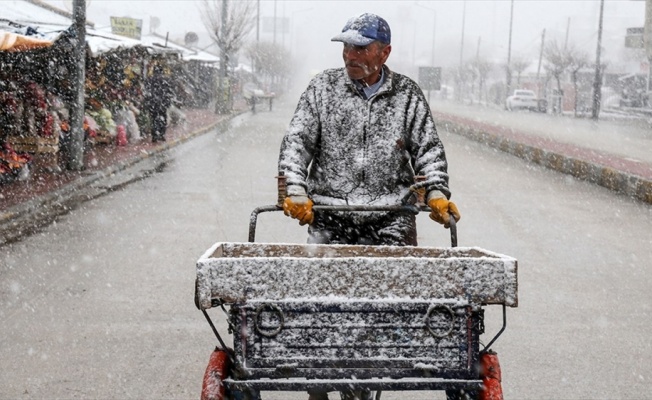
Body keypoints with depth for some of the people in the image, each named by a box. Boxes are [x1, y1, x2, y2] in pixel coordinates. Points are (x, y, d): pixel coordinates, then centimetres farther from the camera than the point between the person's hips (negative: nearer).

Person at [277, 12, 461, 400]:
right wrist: (296, 190, -11)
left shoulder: (408, 94, 10)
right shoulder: (323, 87, 9)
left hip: (390, 220, 0)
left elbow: (428, 147, 10)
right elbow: (297, 140, 4)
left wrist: (437, 192, -6)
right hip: (329, 218, 0)